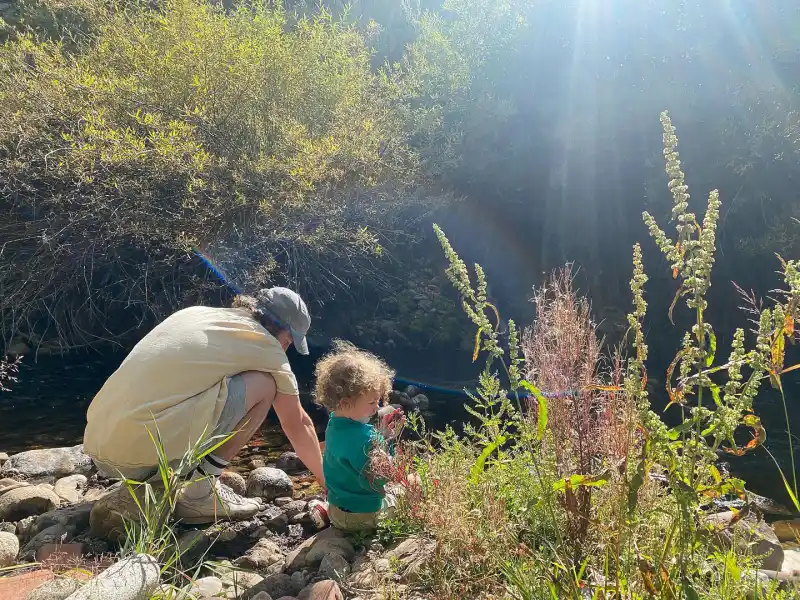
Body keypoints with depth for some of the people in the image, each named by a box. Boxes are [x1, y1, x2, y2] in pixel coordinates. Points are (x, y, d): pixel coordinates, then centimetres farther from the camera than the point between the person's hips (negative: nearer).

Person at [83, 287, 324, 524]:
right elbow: (298, 425, 13)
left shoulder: (194, 313, 20)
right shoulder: (265, 344, 2)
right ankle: (200, 493, 2)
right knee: (264, 385, 1)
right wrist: (327, 482, 29)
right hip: (147, 455, -8)